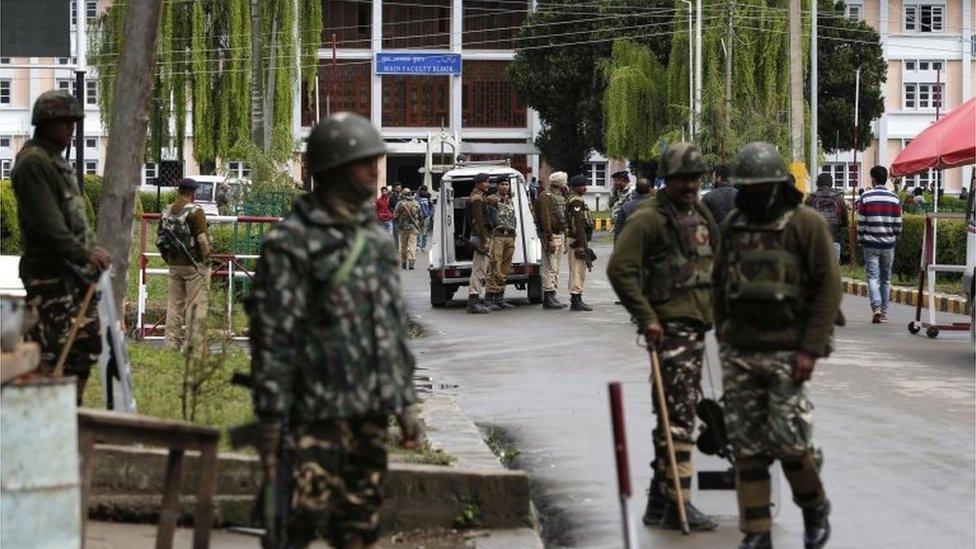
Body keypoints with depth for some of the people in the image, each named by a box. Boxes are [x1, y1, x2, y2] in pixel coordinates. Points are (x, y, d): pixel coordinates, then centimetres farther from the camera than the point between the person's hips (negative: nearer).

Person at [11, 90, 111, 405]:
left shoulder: (58, 160, 20)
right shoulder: (32, 163, -13)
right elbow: (47, 223, -20)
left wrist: (90, 253, 15)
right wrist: (84, 253, -21)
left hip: (74, 271, 10)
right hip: (48, 272, -10)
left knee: (87, 343, 11)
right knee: (50, 348, -11)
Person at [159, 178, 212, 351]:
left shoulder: (167, 212, 8)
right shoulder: (194, 211, -12)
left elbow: (160, 241, 12)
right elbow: (203, 239, -17)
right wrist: (206, 259, -4)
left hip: (174, 265, 6)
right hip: (194, 265, -6)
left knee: (174, 304, 11)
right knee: (197, 305, -3)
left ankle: (172, 343, 13)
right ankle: (196, 345, -5)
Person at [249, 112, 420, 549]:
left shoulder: (376, 238, 14)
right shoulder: (292, 242, -10)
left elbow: (396, 323, 19)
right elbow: (273, 336, -12)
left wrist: (405, 402, 16)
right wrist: (271, 418, -14)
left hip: (371, 412, 7)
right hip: (318, 412, -7)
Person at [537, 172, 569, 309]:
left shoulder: (561, 198, 18)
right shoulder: (546, 196, -11)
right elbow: (545, 219, -18)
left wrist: (565, 240, 18)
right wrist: (550, 240, -22)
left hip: (560, 235, 10)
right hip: (550, 236, -10)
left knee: (556, 269, 11)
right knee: (550, 268, -9)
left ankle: (552, 297, 16)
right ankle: (548, 299, -8)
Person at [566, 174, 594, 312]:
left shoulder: (574, 201, 18)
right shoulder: (576, 201, -15)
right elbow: (578, 224, -22)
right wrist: (582, 245, -24)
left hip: (573, 240, 11)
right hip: (577, 241, -11)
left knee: (577, 271, 14)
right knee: (578, 271, -9)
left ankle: (575, 301, 18)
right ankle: (576, 301, -9)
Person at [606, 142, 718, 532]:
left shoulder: (702, 217, 17)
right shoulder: (649, 219, -10)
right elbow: (620, 269, -17)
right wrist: (647, 317, -18)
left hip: (697, 325, 9)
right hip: (670, 326, -9)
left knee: (674, 413, 13)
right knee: (679, 414, -12)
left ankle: (659, 501, 20)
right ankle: (678, 503, -11)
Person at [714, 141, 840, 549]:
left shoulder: (806, 224, -7)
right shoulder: (732, 225, 10)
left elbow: (829, 287, -9)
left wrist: (811, 348, -14)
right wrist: (723, 335, 16)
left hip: (787, 351, -5)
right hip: (739, 352, 5)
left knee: (788, 438, -8)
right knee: (746, 443, 3)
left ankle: (815, 507, 19)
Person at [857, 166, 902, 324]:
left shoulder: (865, 197, -5)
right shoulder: (894, 198, 2)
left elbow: (861, 222, -3)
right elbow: (898, 224, 3)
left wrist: (860, 241, 8)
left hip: (870, 244, -2)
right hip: (888, 245, 2)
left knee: (873, 277, -2)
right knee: (886, 279, 12)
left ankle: (876, 307, -22)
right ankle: (884, 312, 14)